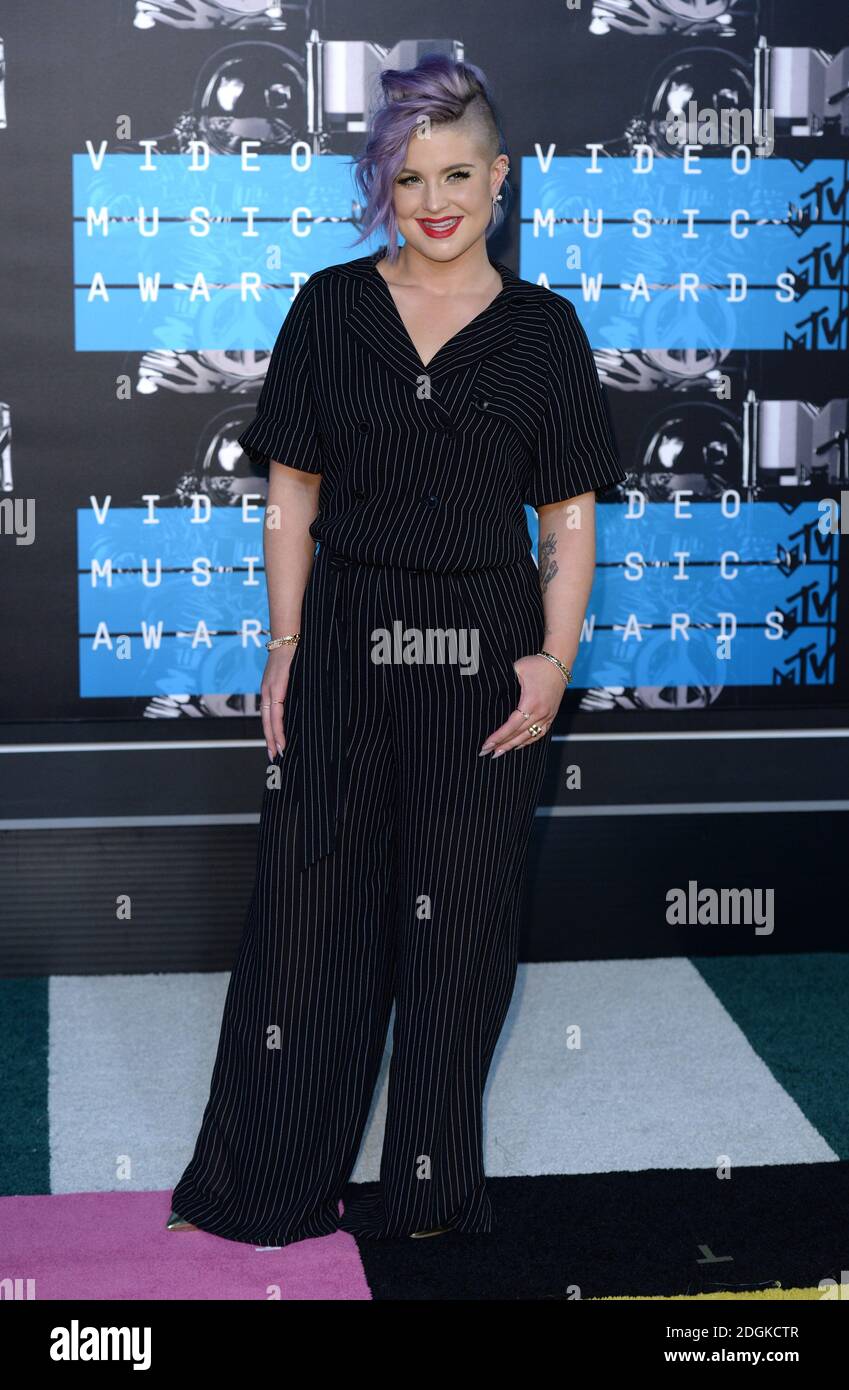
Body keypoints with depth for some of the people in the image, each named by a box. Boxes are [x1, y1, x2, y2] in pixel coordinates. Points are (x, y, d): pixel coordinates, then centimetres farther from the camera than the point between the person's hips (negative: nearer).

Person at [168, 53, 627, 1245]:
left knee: (458, 922, 7)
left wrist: (555, 659, -8)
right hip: (345, 649, 1)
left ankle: (432, 1192, 23)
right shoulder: (330, 310, 4)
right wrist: (286, 646, -1)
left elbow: (570, 521, 3)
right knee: (306, 911, 4)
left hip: (482, 660, 0)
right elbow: (291, 497, 5)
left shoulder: (542, 330, 2)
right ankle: (268, 1187, 17)